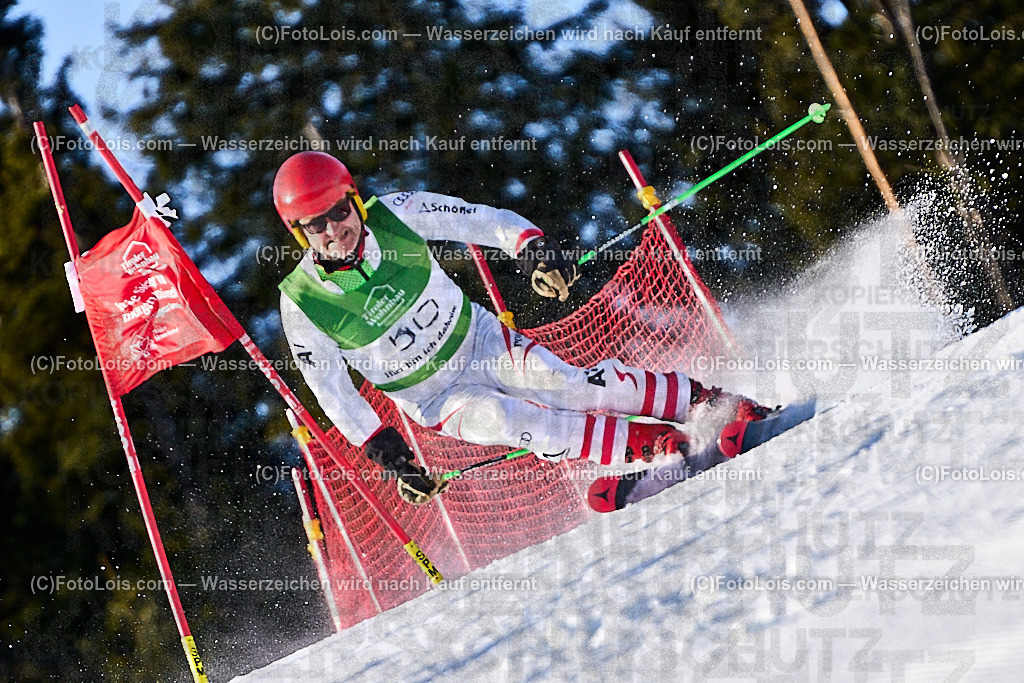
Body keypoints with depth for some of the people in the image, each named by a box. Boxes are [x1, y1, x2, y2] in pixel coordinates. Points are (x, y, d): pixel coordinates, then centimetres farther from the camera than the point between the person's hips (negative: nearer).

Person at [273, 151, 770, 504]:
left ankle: (706, 401, -12)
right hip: (436, 400, -1)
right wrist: (388, 454, -14)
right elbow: (332, 391, -8)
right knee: (496, 418, -29)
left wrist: (532, 247, -27)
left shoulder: (393, 215, -15)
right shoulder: (302, 306, -17)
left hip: (480, 342, 1)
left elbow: (484, 220, -8)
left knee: (569, 384, -21)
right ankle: (653, 446, -30)